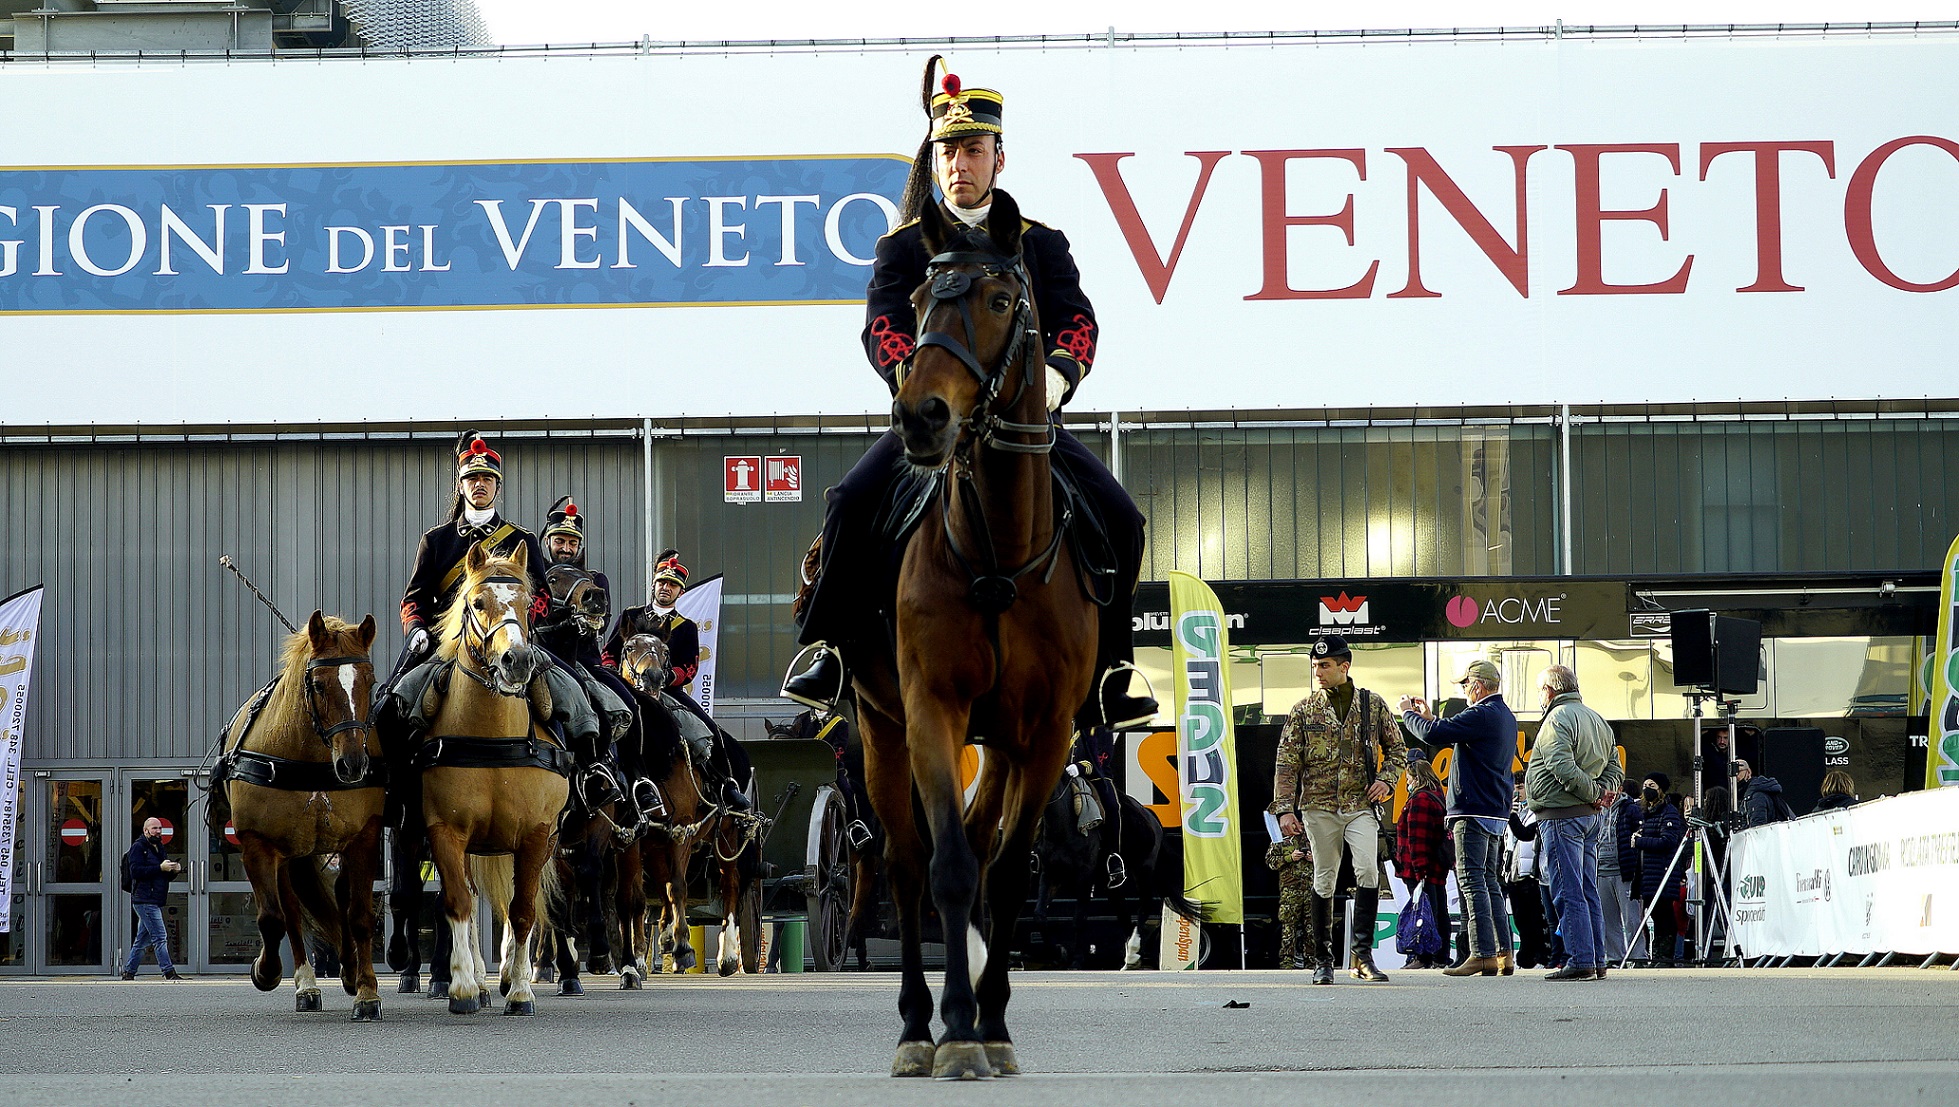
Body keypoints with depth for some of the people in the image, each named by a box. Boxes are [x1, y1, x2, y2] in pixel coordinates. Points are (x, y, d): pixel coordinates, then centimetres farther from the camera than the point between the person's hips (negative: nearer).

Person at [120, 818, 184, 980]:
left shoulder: (158, 848, 22)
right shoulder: (138, 847, -5)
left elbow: (163, 876, 27)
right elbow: (135, 871, -18)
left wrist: (174, 870, 5)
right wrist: (160, 868, -20)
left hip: (155, 902, 9)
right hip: (145, 900, -9)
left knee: (142, 940, 12)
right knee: (160, 938, -13)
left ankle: (128, 972, 17)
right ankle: (169, 973, -14)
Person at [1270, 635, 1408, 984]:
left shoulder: (1373, 705, 7)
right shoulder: (1304, 710, 6)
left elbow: (1397, 749, 16)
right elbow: (1287, 763, 4)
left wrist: (1386, 780, -2)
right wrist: (1285, 809, -4)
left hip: (1361, 805, -1)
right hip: (1319, 807, 1)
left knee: (1368, 870, -19)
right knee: (1324, 880, 4)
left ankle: (1363, 955, -14)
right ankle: (1323, 960, 12)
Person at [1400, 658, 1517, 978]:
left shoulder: (1482, 715, -15)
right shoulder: (1506, 717, 18)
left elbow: (1433, 735, -19)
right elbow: (1455, 734, 26)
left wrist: (1409, 713, -2)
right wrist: (1429, 716, 23)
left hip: (1474, 813, -10)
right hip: (1496, 813, 10)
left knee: (1471, 881, -10)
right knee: (1490, 883, 12)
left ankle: (1482, 955, -14)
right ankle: (1503, 954, 10)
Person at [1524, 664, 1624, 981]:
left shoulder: (1558, 719, -11)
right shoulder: (1597, 720, 19)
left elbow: (1564, 769, -23)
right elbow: (1615, 769, 19)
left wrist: (1594, 794, -13)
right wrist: (1605, 791, 2)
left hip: (1561, 815, -9)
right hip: (1590, 818, 9)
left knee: (1568, 893, -8)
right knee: (1588, 892, 12)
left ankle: (1580, 961, -10)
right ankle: (1596, 961, 13)